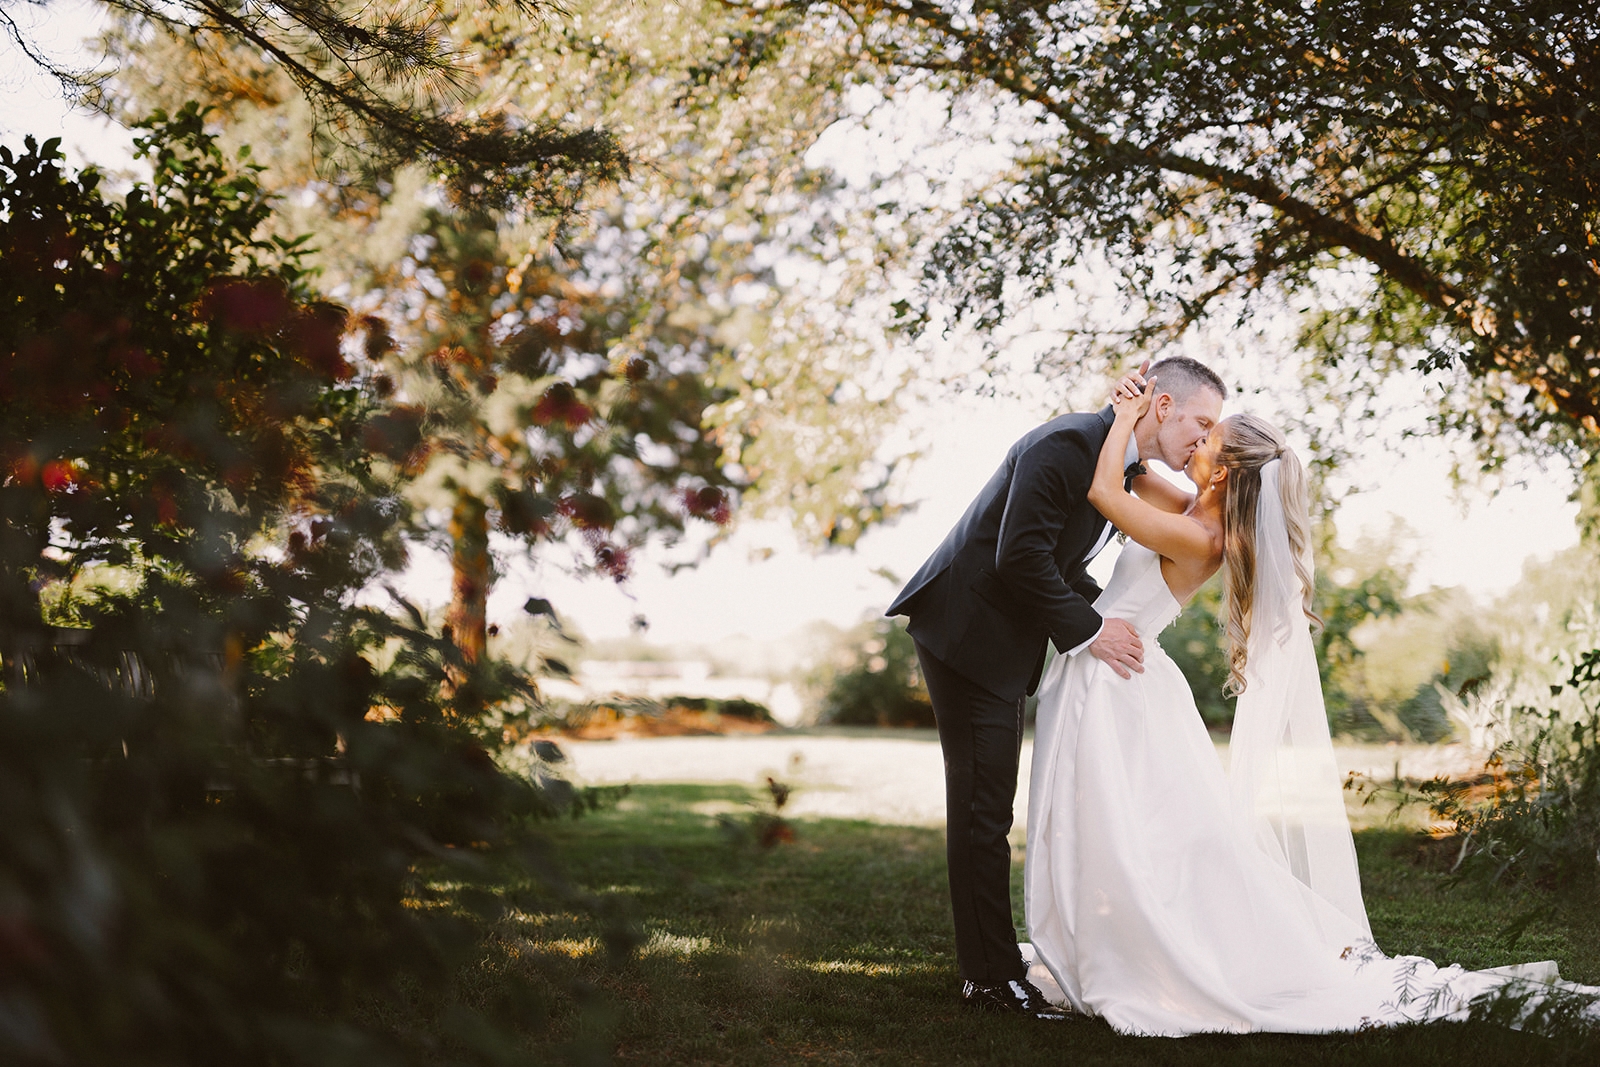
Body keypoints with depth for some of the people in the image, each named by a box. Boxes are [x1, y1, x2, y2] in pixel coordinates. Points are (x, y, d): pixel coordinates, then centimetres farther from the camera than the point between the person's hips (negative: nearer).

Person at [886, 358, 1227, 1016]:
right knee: (983, 808, -7)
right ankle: (992, 977, -2)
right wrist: (1088, 631, -17)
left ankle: (988, 967, 18)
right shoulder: (1066, 444, -20)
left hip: (1003, 643, 10)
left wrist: (1105, 619, 5)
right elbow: (1020, 557, -25)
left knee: (986, 808, 12)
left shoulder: (1121, 465, 11)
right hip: (968, 633, -10)